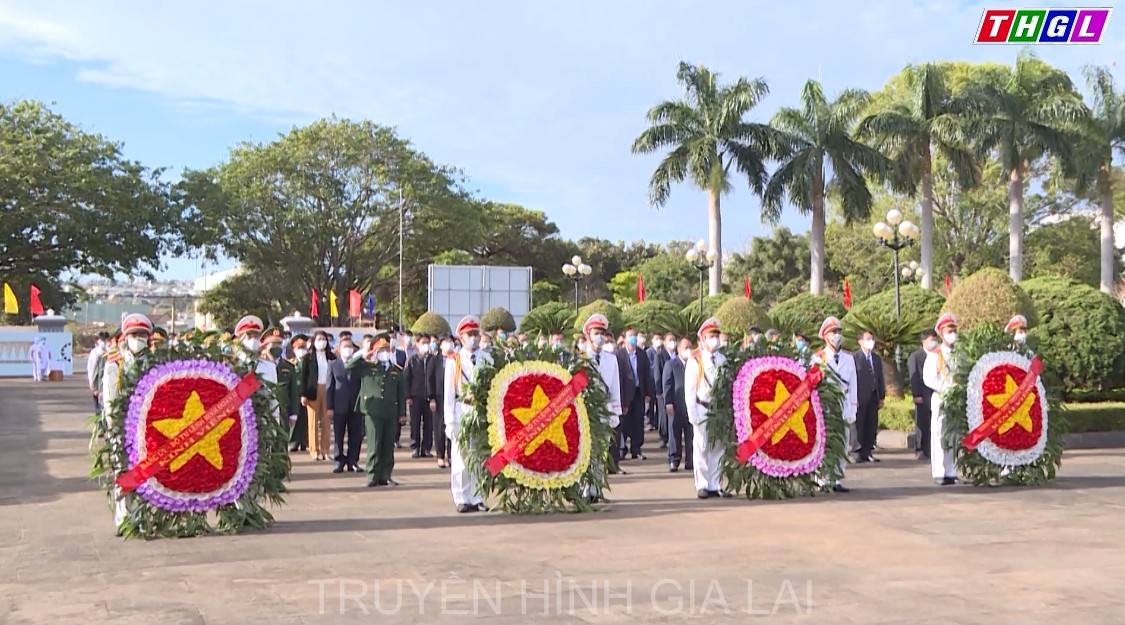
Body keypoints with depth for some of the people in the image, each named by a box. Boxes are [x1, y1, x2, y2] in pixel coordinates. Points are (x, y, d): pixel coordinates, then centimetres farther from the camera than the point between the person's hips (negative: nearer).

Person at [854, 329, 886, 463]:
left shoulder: (877, 358, 16)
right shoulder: (854, 358, -4)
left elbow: (880, 378, 17)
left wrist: (882, 397, 11)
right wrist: (854, 397, -12)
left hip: (873, 396, 6)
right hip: (860, 397, -6)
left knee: (872, 426, 4)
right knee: (859, 425, -5)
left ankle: (868, 452, 8)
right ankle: (859, 453, -1)